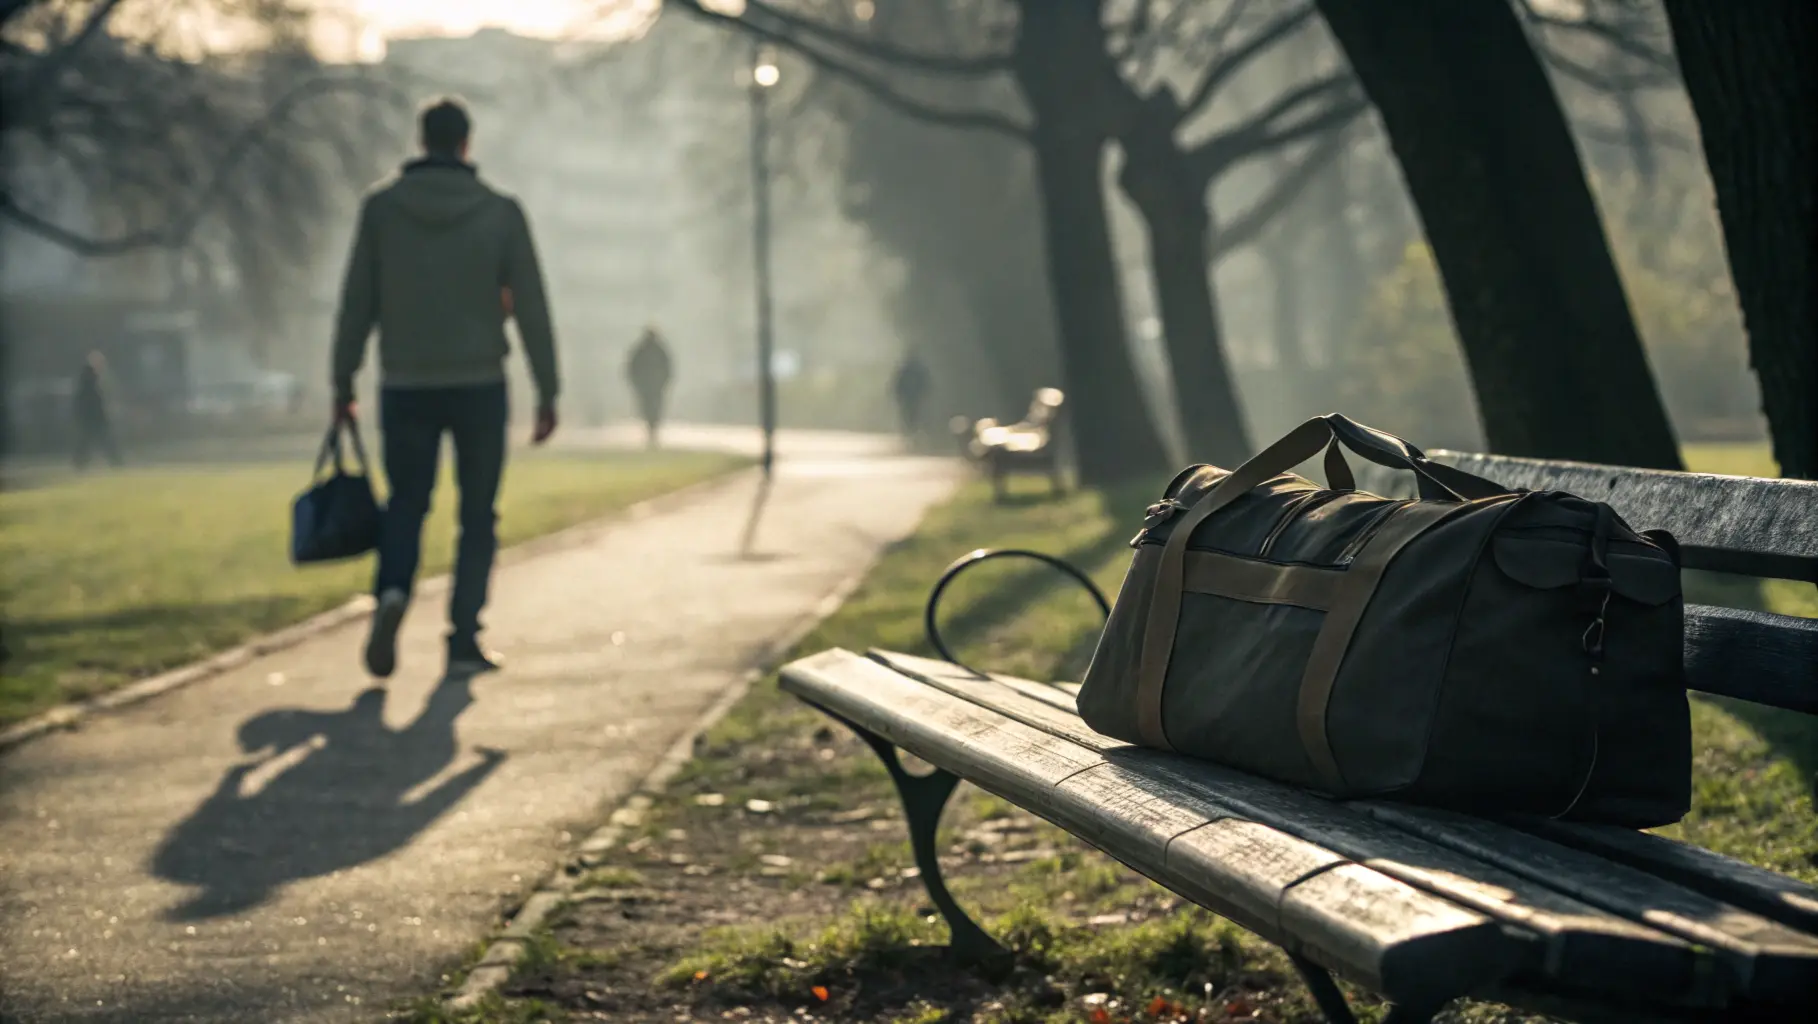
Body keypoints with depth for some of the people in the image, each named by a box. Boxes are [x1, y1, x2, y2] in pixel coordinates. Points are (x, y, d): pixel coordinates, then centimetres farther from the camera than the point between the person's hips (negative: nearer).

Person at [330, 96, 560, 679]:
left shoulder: (381, 207, 0)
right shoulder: (501, 212, -2)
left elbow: (357, 303, 0)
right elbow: (530, 308, -3)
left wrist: (343, 382, 7)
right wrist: (547, 392, 2)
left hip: (406, 388, 1)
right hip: (479, 385, -1)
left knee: (406, 505, 12)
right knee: (477, 516, 8)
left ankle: (392, 592, -17)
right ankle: (464, 641, 3)